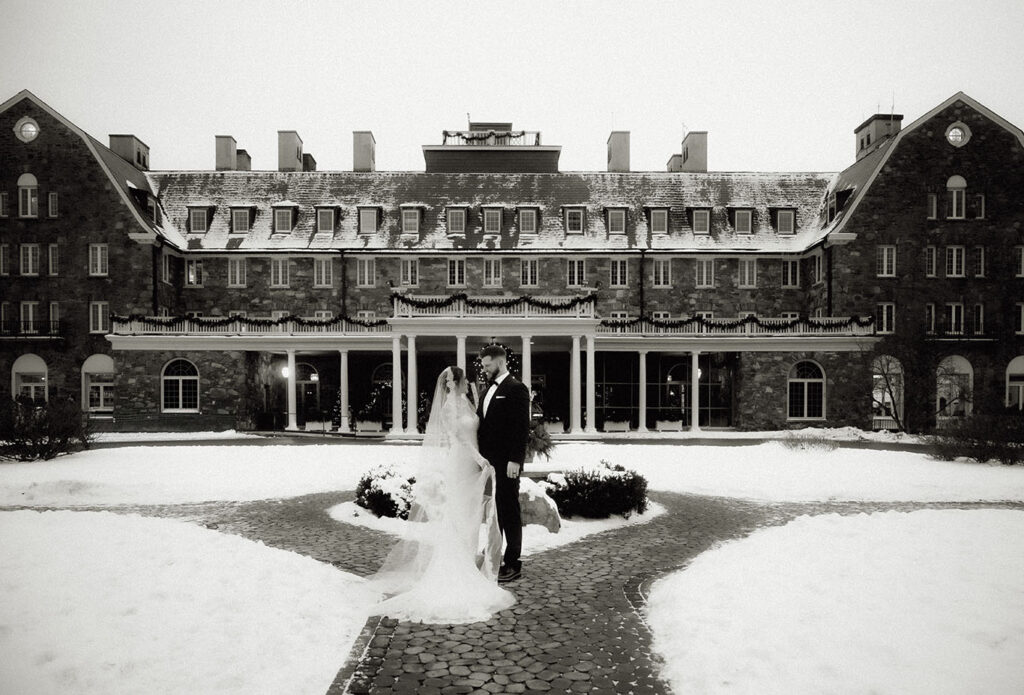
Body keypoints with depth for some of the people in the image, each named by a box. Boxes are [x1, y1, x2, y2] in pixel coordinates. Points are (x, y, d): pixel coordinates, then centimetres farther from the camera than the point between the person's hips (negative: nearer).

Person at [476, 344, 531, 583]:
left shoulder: (516, 389, -8)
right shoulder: (488, 390, 17)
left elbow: (522, 427, -15)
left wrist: (515, 460, -19)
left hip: (506, 464, -8)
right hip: (488, 461, 8)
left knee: (509, 512, 0)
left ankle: (513, 565, 10)